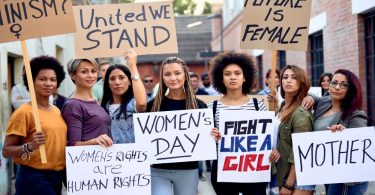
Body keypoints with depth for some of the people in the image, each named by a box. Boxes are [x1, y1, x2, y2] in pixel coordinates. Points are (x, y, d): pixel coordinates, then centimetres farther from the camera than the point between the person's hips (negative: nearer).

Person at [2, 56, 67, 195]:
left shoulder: (57, 111, 8)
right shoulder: (24, 112, -11)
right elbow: (6, 151, -14)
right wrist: (30, 146, -27)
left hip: (57, 177, 7)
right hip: (34, 178, -7)